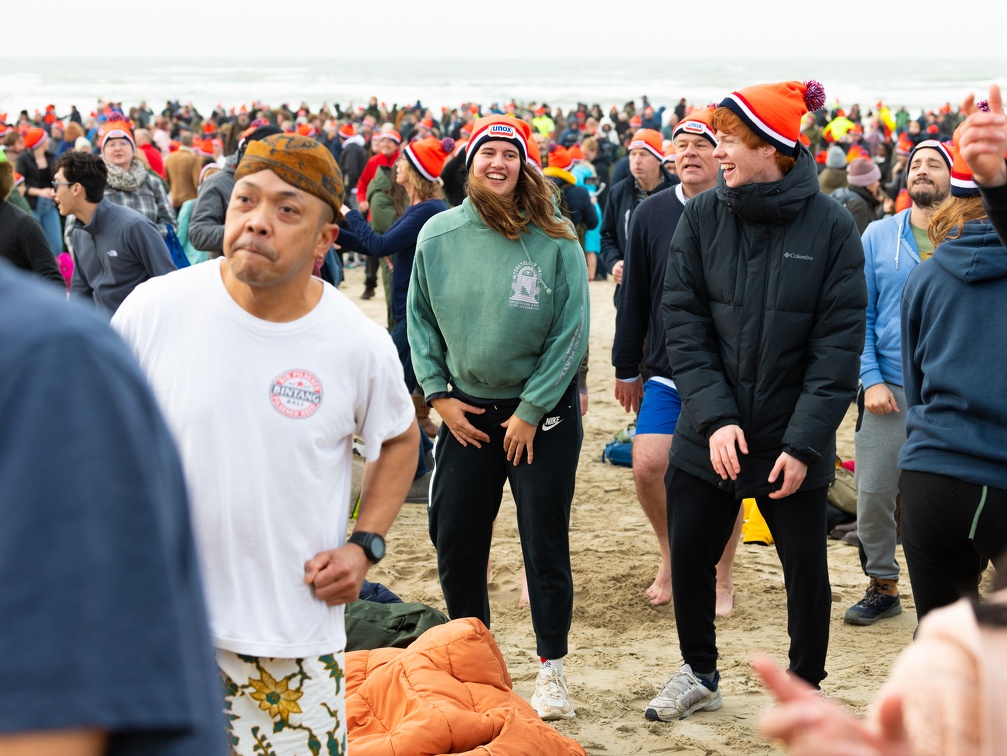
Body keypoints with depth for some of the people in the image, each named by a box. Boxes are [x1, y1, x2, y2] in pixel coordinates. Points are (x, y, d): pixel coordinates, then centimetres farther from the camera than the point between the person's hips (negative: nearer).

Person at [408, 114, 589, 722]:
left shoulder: (555, 240, -10)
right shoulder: (439, 236, -1)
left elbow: (572, 332, -9)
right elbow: (420, 320, 8)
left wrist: (532, 410, -10)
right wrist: (438, 394, 0)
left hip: (542, 412, -3)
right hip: (465, 411, 3)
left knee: (545, 543, 2)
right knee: (455, 540, 7)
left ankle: (552, 670, 16)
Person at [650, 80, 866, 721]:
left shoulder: (831, 226, -9)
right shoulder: (702, 219, -3)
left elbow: (839, 344, -10)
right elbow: (685, 325, -5)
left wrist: (804, 442, -15)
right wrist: (714, 416, -15)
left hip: (793, 443, -2)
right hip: (709, 437, 3)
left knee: (806, 568, 6)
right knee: (690, 554, 10)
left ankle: (806, 686, 28)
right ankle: (699, 674, 33)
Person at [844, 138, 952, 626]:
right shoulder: (878, 236, 5)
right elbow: (859, 315, 5)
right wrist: (871, 379, -5)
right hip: (888, 392, 1)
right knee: (873, 494, 1)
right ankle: (882, 587, 20)